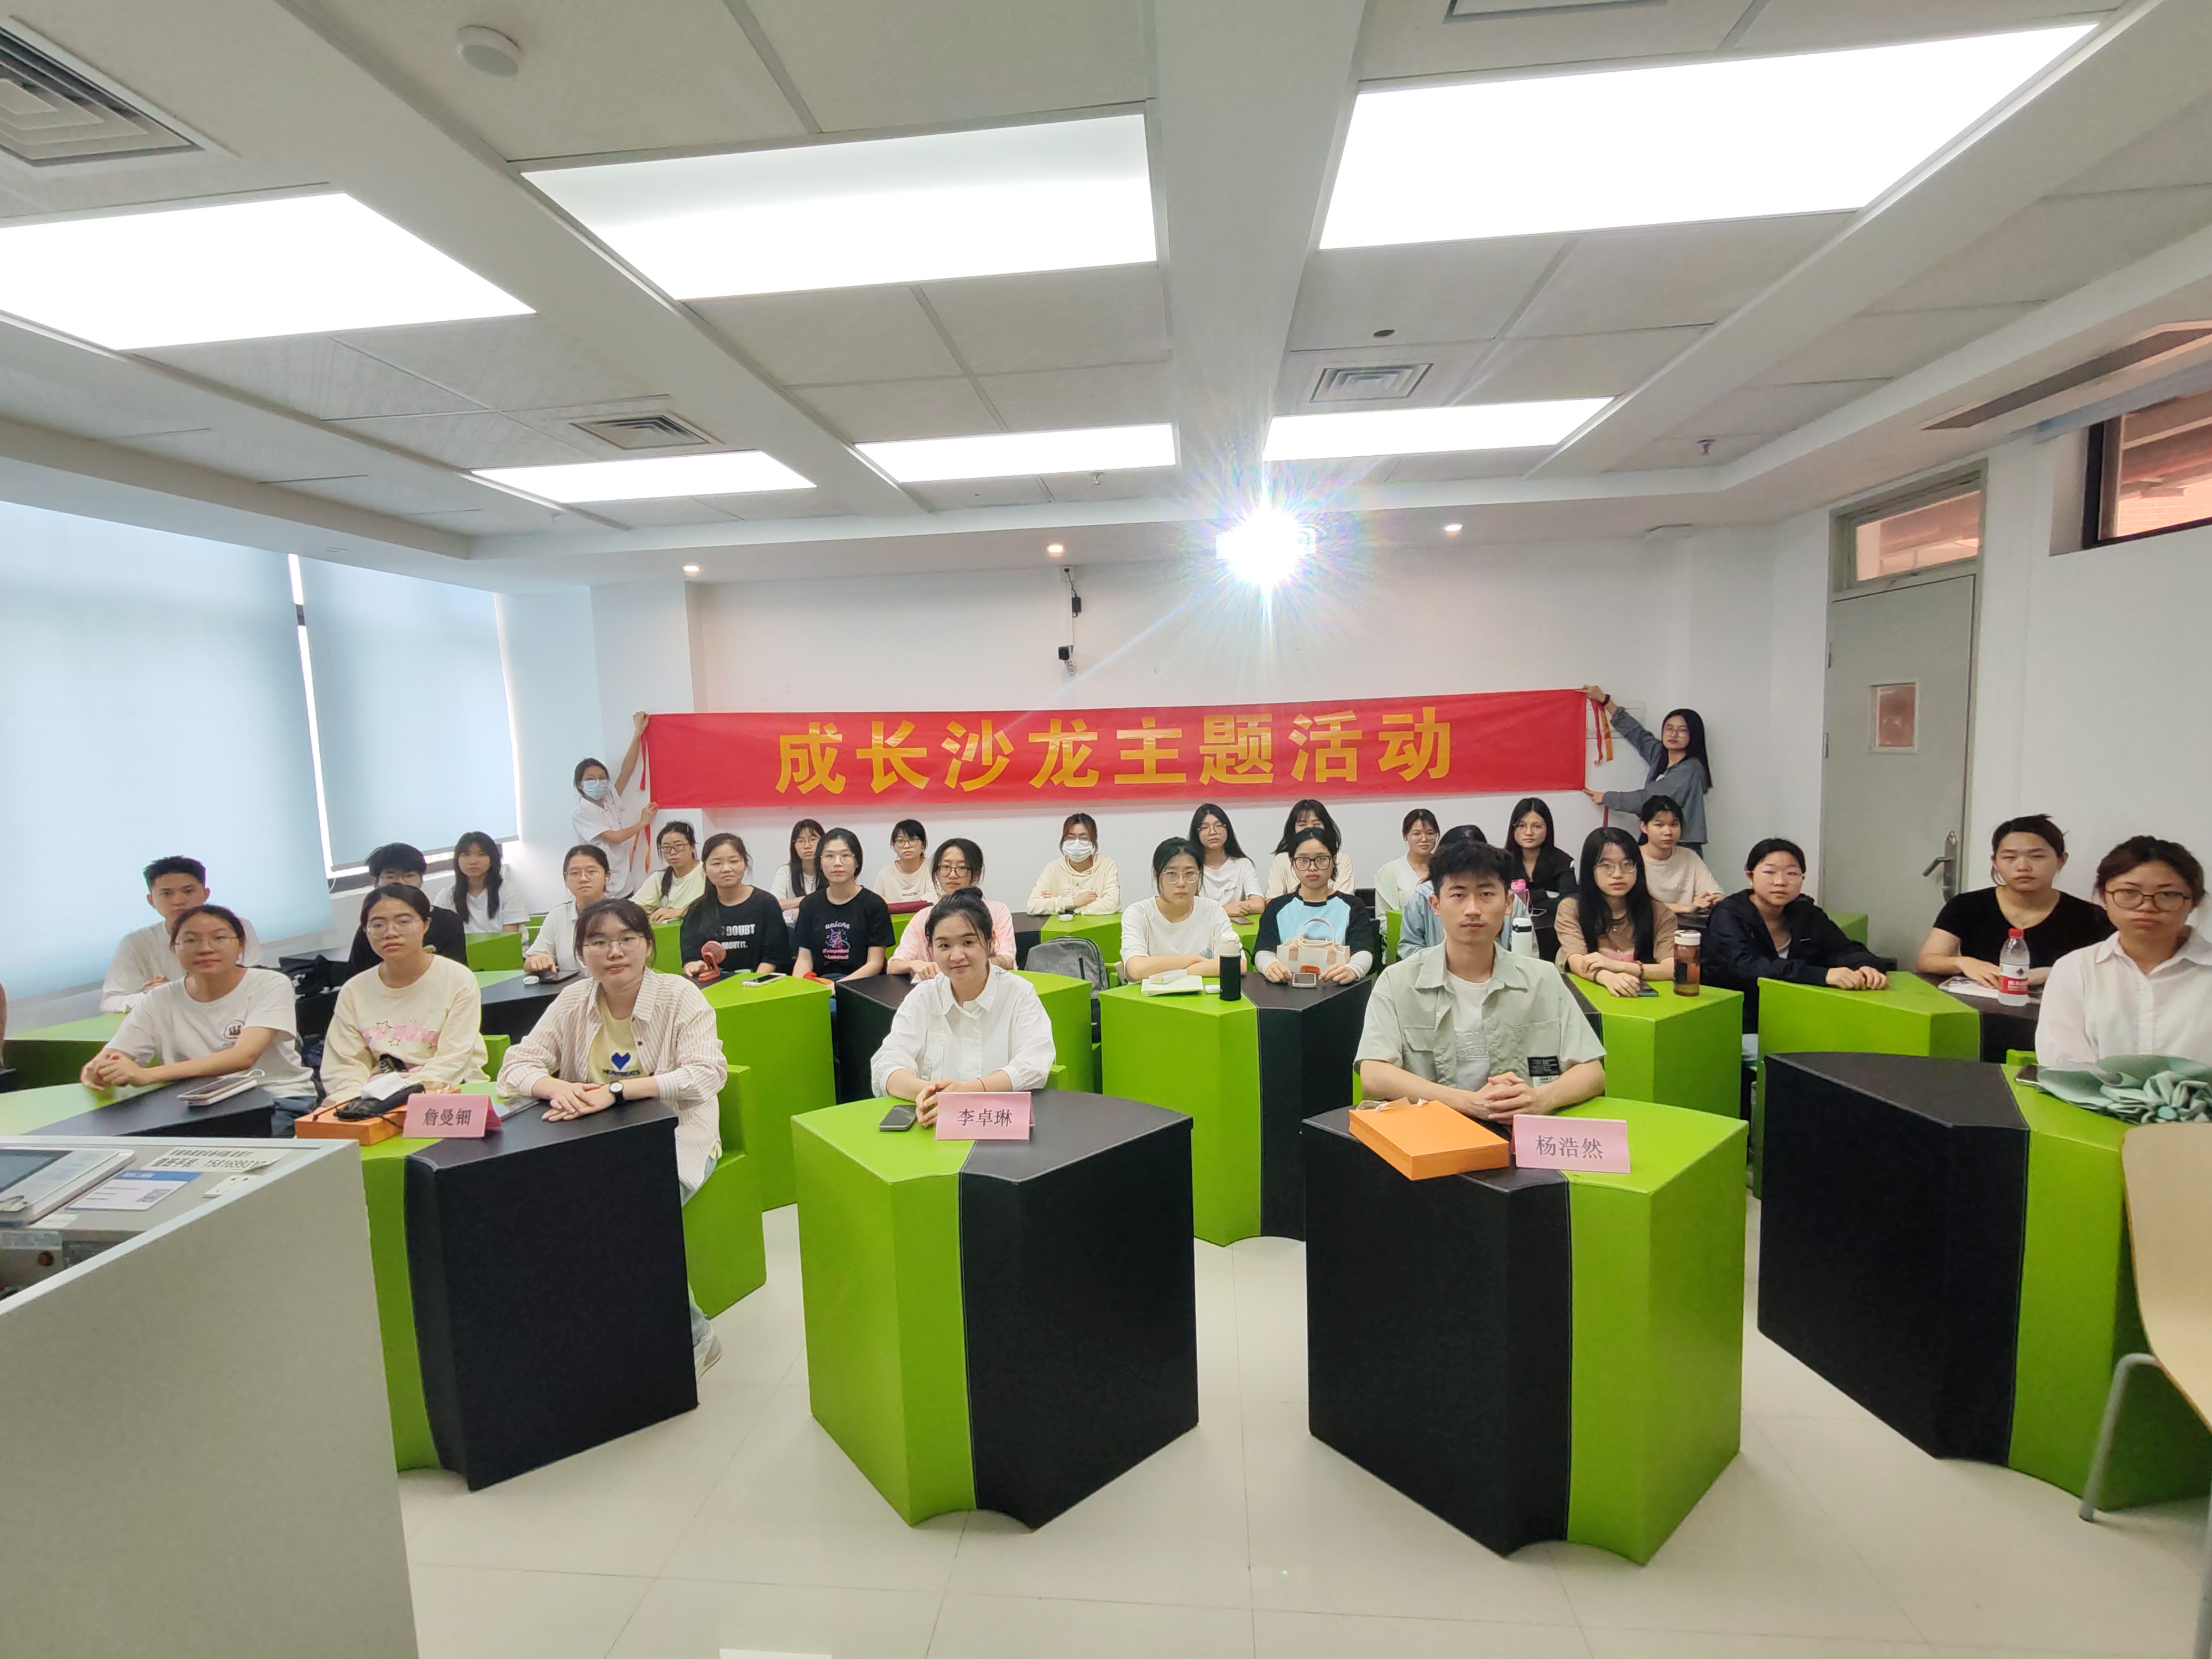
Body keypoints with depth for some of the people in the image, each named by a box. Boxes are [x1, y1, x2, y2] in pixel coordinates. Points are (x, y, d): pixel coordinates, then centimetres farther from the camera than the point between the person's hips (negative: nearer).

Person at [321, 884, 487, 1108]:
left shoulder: (458, 980, -5)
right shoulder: (353, 991, 7)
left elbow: (452, 1060, -10)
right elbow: (344, 1063, 4)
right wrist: (354, 1099, -17)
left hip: (451, 1093, -3)